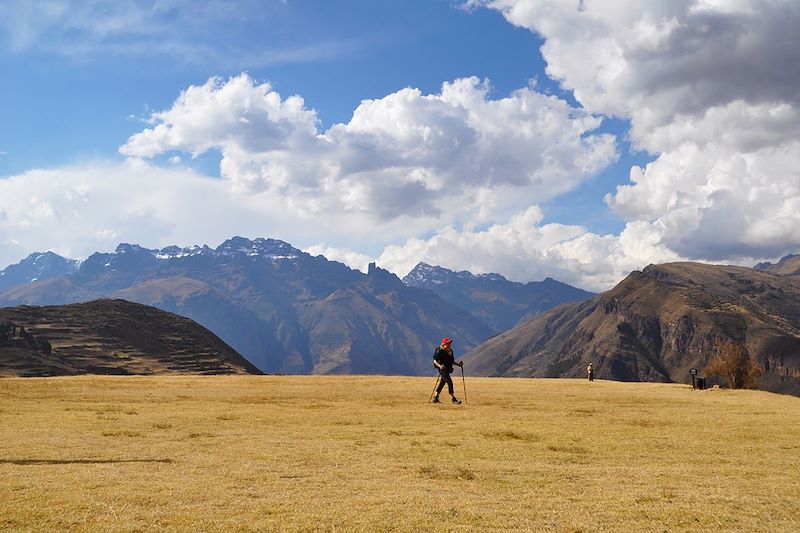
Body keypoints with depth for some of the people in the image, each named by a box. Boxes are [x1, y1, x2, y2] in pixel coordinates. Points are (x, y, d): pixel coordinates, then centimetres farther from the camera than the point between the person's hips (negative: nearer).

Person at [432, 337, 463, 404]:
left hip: (448, 370, 9)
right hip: (443, 369, -9)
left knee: (442, 383, 13)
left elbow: (451, 361, 21)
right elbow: (435, 361, -14)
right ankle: (453, 399, -9)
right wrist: (440, 366, -30)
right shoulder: (440, 351, -14)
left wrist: (458, 364, 7)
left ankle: (435, 398, 21)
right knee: (449, 382, -12)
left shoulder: (450, 351, 11)